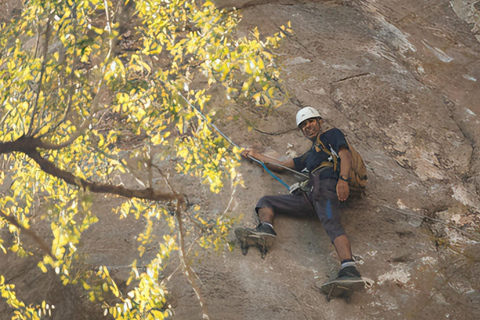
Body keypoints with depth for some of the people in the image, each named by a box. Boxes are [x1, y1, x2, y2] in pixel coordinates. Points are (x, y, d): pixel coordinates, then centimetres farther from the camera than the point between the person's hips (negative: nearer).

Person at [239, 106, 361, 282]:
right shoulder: (308, 156, 41)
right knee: (265, 201, 1)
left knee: (332, 224, -32)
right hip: (309, 194, 7)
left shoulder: (332, 134, 22)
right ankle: (266, 229, -31)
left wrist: (343, 179, -16)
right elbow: (281, 165, 44)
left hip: (326, 184, -7)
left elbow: (345, 155, 4)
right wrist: (256, 155, 52)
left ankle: (349, 270, -52)